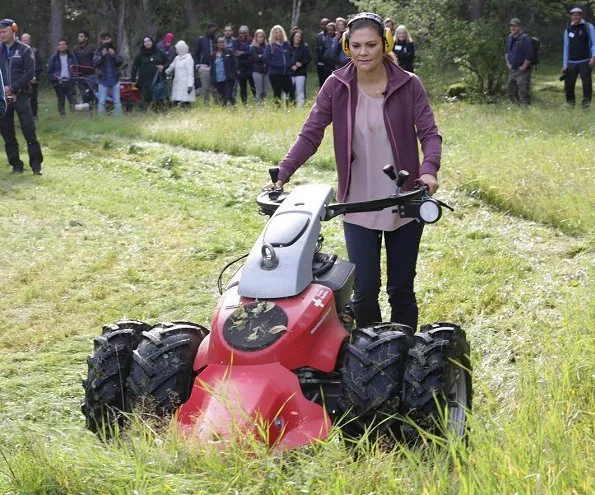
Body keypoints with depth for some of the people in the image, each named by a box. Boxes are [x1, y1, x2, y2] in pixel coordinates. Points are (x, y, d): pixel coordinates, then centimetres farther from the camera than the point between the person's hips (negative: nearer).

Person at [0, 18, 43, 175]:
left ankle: (36, 164, -2)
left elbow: (30, 73, -7)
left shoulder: (25, 50, 1)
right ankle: (15, 163, 12)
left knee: (29, 131, -7)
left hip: (21, 96, -3)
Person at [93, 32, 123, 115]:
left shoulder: (115, 50, 7)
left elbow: (120, 62, -2)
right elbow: (95, 64, -6)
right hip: (103, 80, -1)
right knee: (102, 101, -2)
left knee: (117, 101, 3)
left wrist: (114, 55, -19)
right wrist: (101, 55, -20)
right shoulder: (98, 51, 3)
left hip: (115, 79, 1)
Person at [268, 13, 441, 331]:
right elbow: (310, 136, -3)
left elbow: (429, 133, -8)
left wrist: (429, 169, -28)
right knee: (365, 291, -2)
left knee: (401, 290, 10)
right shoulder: (337, 86, -3)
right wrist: (281, 176, -14)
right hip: (358, 207, 0)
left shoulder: (408, 85, -5)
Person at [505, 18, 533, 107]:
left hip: (522, 70, -8)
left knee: (523, 89, -9)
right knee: (510, 88, 13)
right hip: (512, 70, 8)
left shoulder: (524, 39, -16)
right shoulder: (510, 38, 10)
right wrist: (508, 62, 11)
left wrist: (524, 67, -16)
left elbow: (529, 56, -19)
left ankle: (524, 105, -4)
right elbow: (507, 52, 24)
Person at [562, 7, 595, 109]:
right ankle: (570, 103, 12)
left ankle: (586, 102, -5)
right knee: (569, 84, -1)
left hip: (585, 62, -3)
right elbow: (566, 47, 13)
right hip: (571, 62, 3)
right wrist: (565, 64, 8)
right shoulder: (568, 30, 12)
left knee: (587, 82, -11)